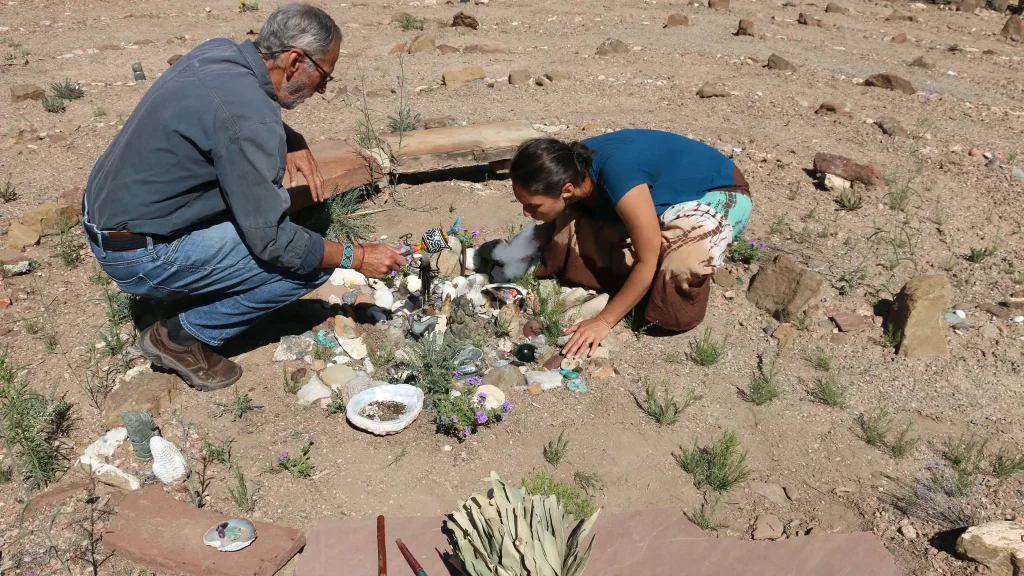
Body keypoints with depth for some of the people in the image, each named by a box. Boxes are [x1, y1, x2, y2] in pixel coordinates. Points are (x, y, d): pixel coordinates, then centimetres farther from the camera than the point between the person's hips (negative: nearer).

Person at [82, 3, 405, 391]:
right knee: (311, 265, -11)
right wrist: (356, 257, -11)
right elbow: (273, 242, -23)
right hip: (140, 255, -9)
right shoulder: (250, 119, -27)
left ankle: (188, 287, 17)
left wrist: (293, 143, 1)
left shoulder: (218, 51, -1)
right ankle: (182, 337, 2)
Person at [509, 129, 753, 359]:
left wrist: (604, 321, -25)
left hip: (720, 193, -7)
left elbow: (647, 262, -32)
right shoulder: (572, 168, -18)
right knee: (569, 224, -8)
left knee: (680, 267, -38)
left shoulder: (617, 177, -40)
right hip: (670, 191, 7)